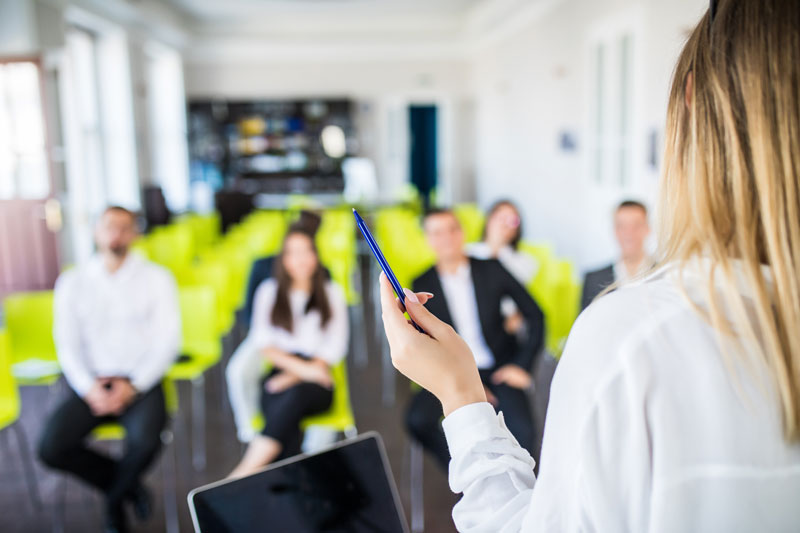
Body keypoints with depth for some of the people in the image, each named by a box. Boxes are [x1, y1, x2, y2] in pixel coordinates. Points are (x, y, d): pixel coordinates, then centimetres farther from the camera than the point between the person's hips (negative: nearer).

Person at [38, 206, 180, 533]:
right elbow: (67, 344, 4)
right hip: (90, 383, 2)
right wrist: (89, 388, -14)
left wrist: (133, 386, -14)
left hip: (141, 381, -2)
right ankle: (127, 485, 7)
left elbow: (168, 340, -2)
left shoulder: (157, 279, 4)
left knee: (145, 441, -30)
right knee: (51, 448, -21)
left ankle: (115, 499, 7)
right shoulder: (72, 282, 10)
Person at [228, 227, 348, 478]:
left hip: (316, 384, -1)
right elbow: (262, 342, 7)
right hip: (280, 373, 1)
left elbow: (336, 346, 4)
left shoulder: (332, 293, 15)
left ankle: (245, 472, -42)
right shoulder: (269, 290, 18)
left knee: (294, 394, -35)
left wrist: (295, 376, -12)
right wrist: (299, 365, -12)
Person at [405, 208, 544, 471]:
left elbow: (535, 314, 5)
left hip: (499, 369, -1)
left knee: (523, 430, -26)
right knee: (418, 419, -26)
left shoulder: (492, 269, 2)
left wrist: (522, 365, -5)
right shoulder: (423, 285, 2)